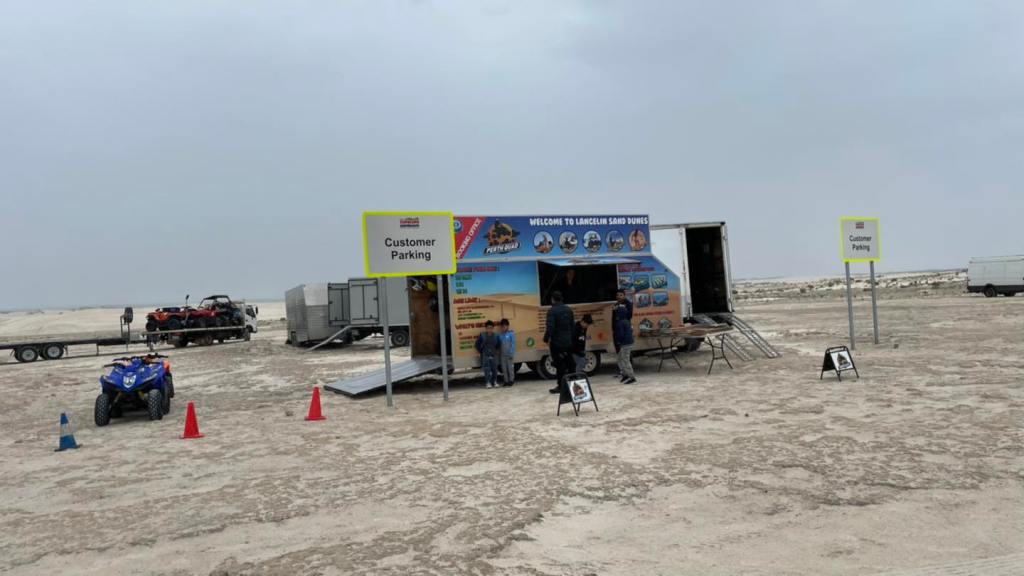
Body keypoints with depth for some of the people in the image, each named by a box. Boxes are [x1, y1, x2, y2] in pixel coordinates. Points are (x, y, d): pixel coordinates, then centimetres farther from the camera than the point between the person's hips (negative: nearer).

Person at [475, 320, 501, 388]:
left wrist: (497, 351, 5)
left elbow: (499, 345, 15)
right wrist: (481, 351, 0)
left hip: (494, 355, 2)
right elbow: (477, 344, 1)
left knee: (494, 369, 6)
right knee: (487, 369, -3)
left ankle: (495, 382, 19)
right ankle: (488, 382, 6)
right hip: (485, 356, -2)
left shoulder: (496, 336, -1)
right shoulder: (482, 335, -8)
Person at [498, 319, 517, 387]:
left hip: (509, 354, -5)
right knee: (504, 368, 9)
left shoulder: (511, 333, -9)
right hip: (503, 355, 5)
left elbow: (513, 344, -10)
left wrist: (511, 354, -13)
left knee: (510, 368, 2)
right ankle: (506, 381, 19)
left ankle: (511, 380, 12)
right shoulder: (500, 334, 5)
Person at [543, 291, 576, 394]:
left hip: (556, 343, -6)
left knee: (559, 364, -1)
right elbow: (572, 325, 11)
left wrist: (546, 339, -11)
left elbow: (550, 327, -21)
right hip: (568, 342, 6)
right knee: (569, 363, 14)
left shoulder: (552, 311, -15)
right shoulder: (568, 309, 8)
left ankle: (560, 386, 2)